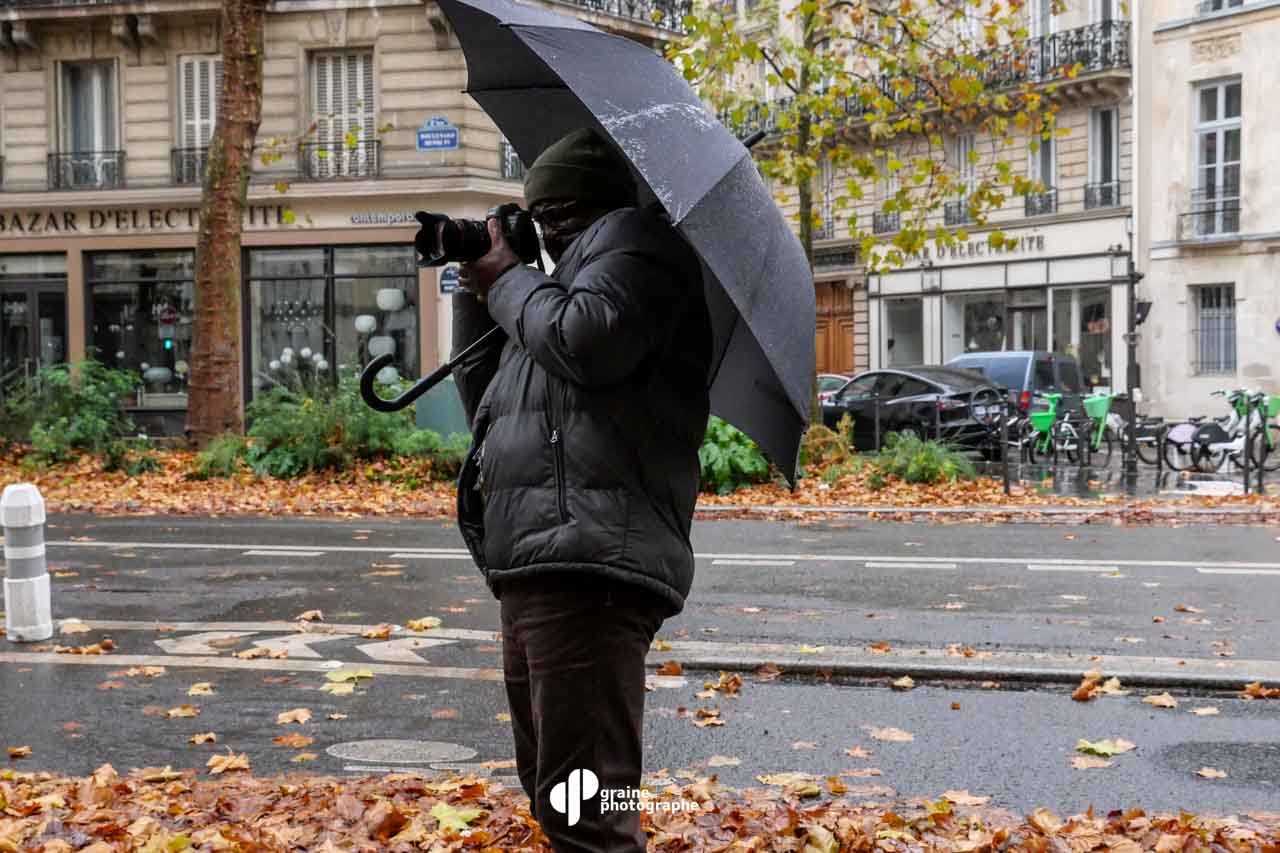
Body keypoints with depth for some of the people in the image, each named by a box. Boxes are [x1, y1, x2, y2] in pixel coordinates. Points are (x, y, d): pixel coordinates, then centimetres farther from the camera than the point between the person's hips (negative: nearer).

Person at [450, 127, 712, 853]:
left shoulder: (632, 237, 4)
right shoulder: (574, 267, 31)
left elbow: (585, 343, -17)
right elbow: (488, 409, 31)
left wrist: (508, 280, 1)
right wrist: (476, 296, 20)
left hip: (586, 562, -11)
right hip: (543, 566, 11)